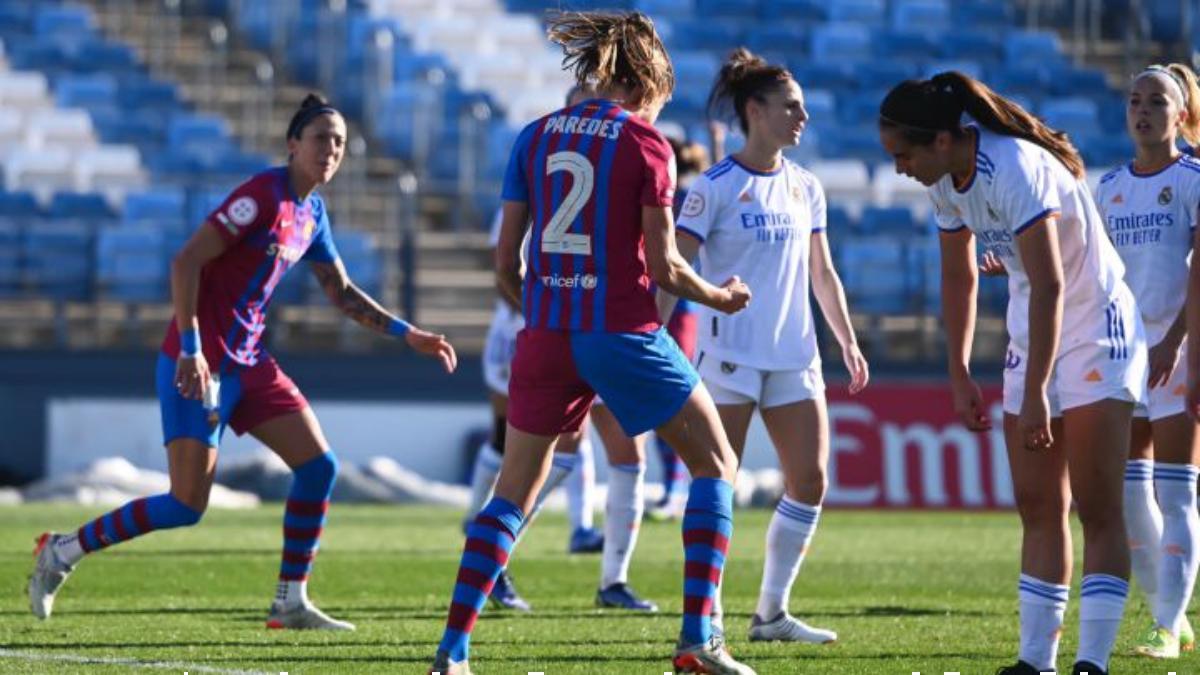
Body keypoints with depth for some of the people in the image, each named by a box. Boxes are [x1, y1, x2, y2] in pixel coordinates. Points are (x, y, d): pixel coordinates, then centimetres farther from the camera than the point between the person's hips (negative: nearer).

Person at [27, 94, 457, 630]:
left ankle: (290, 604, 9)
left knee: (319, 467, 0)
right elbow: (185, 261, -21)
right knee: (187, 506, -10)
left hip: (247, 362, 9)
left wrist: (407, 335, 17)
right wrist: (190, 349, -25)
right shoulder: (263, 196, -16)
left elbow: (342, 293, 24)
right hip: (200, 363, -9)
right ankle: (62, 552, 6)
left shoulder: (311, 213, 11)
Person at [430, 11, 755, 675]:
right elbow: (663, 266, -5)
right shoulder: (645, 144, -4)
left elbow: (505, 261, 8)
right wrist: (720, 297, 13)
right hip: (623, 332, -4)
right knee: (716, 465, 11)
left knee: (513, 492, 14)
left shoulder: (535, 138, 8)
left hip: (546, 332, 4)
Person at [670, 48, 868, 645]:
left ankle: (772, 612, 10)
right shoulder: (716, 187, -7)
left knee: (810, 479, 0)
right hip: (729, 355, -6)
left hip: (793, 356, 6)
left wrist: (847, 341, 11)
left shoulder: (805, 188, 11)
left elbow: (821, 274, 17)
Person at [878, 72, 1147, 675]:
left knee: (1096, 507, -10)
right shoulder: (946, 182, 0)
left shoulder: (1015, 169, -27)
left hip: (1096, 328, -8)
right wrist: (959, 376, 14)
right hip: (1031, 334, 8)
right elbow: (959, 278, 14)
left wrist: (1035, 393, -30)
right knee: (1038, 508, 5)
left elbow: (1050, 287, -30)